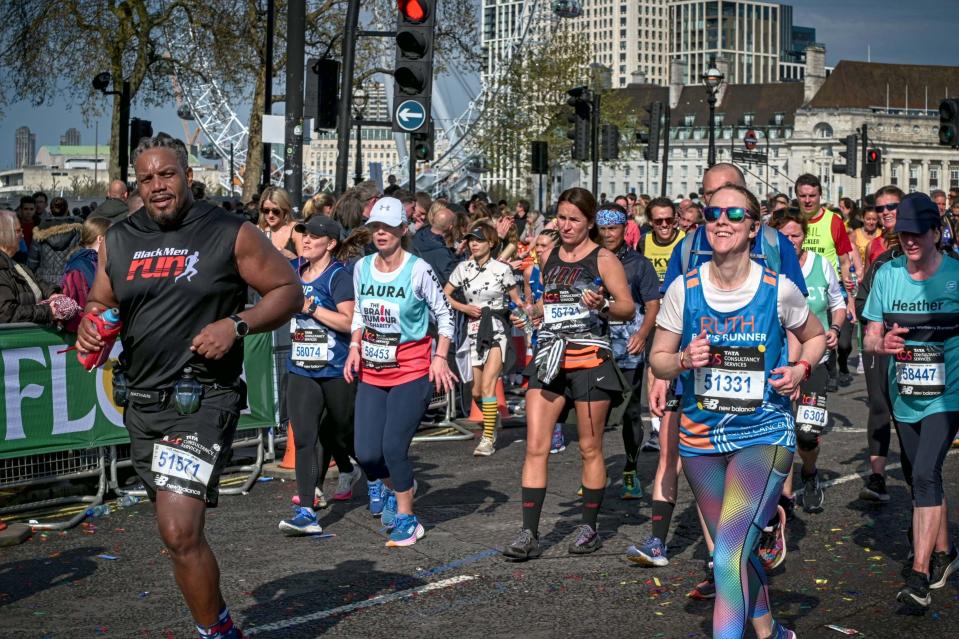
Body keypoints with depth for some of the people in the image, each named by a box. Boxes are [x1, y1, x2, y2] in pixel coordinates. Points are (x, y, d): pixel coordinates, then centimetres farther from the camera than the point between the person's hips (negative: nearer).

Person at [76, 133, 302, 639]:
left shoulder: (230, 234, -4)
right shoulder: (119, 240, 10)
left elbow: (289, 291, 0)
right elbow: (101, 303, 21)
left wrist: (236, 325, -16)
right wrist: (90, 326, -3)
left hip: (202, 402, -6)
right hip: (143, 404, 6)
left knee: (180, 533, -18)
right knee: (180, 531, 17)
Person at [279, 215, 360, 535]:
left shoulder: (339, 276, -12)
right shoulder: (293, 269, 6)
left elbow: (349, 321, -21)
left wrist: (310, 307, -20)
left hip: (337, 370, -4)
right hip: (301, 370, 4)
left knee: (339, 433, 14)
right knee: (303, 437, -7)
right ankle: (306, 512, -7)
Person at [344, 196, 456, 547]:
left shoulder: (418, 270, -10)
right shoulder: (362, 268, 4)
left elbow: (444, 314, -2)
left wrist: (440, 357, -10)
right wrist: (355, 347, 5)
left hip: (411, 372, -5)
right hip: (371, 372, 5)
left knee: (393, 447, -13)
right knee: (366, 453, -2)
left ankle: (406, 519, 7)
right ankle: (389, 483, 33)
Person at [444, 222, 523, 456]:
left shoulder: (502, 269, -3)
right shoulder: (463, 268, 4)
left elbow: (516, 299, 5)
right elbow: (444, 294, 11)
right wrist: (463, 307, -5)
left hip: (497, 329, -4)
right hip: (474, 330, 4)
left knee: (487, 385, -17)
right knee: (476, 392, 6)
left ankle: (488, 438, -13)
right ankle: (492, 419, 36)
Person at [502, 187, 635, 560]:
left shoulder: (603, 259, -3)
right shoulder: (550, 256, 14)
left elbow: (628, 308, -4)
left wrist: (601, 305, -22)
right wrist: (537, 310, 10)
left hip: (590, 358, -5)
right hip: (549, 357, 5)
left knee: (590, 449, 5)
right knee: (535, 447, -4)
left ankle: (589, 529, 18)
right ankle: (529, 533, -3)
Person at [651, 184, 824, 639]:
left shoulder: (778, 290, -7)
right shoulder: (684, 289, -4)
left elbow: (815, 337, 12)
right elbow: (657, 360, 4)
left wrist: (801, 369, -8)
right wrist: (684, 360, -18)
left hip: (764, 433, -3)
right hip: (700, 434, 3)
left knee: (729, 558, -18)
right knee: (737, 553, 18)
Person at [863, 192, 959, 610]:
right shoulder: (887, 274, -1)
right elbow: (870, 338, 2)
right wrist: (882, 343, -20)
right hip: (904, 395, 5)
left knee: (925, 474, -19)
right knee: (923, 479, 18)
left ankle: (919, 576, -18)